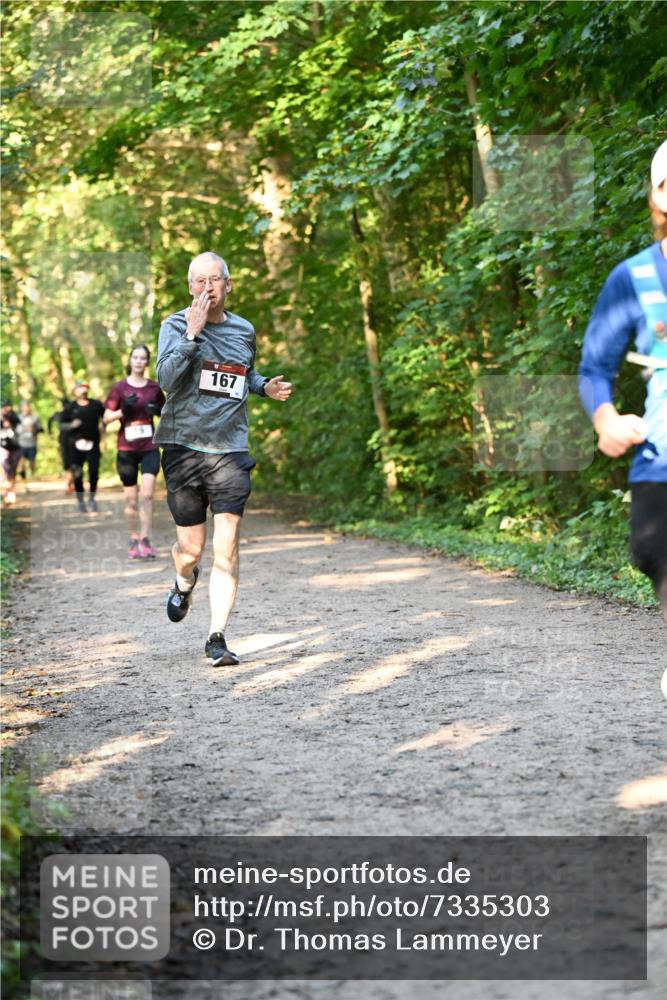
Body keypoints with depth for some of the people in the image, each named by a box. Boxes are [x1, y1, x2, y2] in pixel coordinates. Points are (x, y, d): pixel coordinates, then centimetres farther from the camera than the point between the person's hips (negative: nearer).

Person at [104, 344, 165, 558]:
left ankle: (145, 540, -12)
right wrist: (123, 410, -17)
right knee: (131, 498, 5)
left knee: (147, 493, -15)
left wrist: (158, 411, -3)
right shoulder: (120, 388, 1)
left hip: (149, 448, 0)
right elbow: (107, 417, 1)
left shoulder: (154, 387, 6)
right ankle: (134, 540, 18)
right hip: (127, 449, 0)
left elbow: (164, 411, 20)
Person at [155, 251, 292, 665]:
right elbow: (166, 378, -19)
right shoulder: (176, 326, -2)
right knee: (191, 548, 6)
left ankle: (218, 637, -5)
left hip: (230, 449, 2)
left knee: (226, 547, -10)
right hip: (184, 448, -2)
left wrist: (266, 386, 10)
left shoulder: (244, 331, 10)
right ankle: (185, 584, 42)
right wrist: (192, 333, -27)